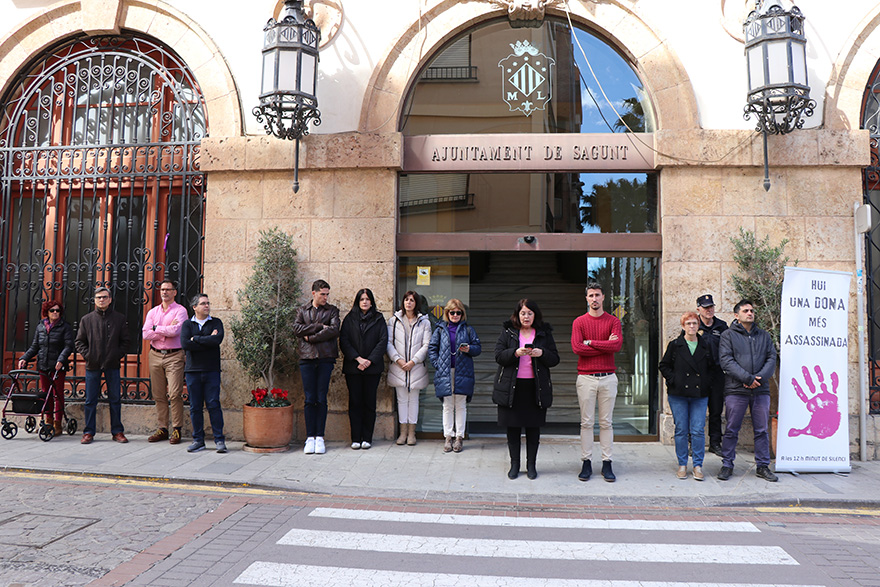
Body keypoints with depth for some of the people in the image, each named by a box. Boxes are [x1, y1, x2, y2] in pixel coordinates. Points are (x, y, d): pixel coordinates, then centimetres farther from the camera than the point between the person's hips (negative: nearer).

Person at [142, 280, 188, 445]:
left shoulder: (180, 310, 1)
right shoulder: (152, 312, 15)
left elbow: (175, 331, -15)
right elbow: (145, 334, 2)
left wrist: (156, 329, -2)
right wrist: (167, 330, -7)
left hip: (174, 356, -5)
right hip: (155, 355, 5)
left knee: (175, 393, -10)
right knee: (158, 395, 5)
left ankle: (176, 429, -3)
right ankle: (162, 429, 12)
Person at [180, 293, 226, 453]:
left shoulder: (216, 322, 8)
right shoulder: (187, 324, 9)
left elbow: (217, 339, -12)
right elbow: (184, 344, -9)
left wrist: (196, 339, -6)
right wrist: (207, 341, -9)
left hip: (211, 370, -1)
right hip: (192, 370, 1)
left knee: (213, 404, -4)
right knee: (195, 407, 5)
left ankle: (219, 439, 2)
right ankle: (198, 440, 14)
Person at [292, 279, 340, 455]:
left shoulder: (332, 310, 10)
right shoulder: (302, 310, 15)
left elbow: (334, 330, -7)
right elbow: (297, 329, -1)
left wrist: (311, 337, -6)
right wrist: (320, 326, -8)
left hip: (326, 357, -1)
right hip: (307, 358, 1)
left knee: (321, 399, 0)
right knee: (309, 399, 0)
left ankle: (319, 437, 7)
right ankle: (310, 437, 6)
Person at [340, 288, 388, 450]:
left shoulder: (378, 319, 8)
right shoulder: (349, 319, 9)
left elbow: (383, 341, 0)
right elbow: (343, 341, 1)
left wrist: (369, 360, -10)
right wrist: (358, 358, -11)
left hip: (373, 368, 0)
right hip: (352, 367, 0)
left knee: (369, 402, 1)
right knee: (355, 402, 1)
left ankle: (367, 438, 8)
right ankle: (356, 438, 7)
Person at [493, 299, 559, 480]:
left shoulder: (544, 333, 8)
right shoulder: (507, 332, 6)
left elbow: (555, 360, 5)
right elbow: (498, 356, -2)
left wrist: (542, 353, -15)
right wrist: (515, 353, -20)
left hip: (536, 388, 0)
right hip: (512, 387, 0)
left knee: (534, 427, 6)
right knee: (512, 427, 4)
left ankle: (531, 465, 18)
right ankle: (514, 464, 17)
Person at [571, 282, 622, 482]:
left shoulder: (613, 321, 6)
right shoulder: (579, 322, 4)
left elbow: (617, 345, -11)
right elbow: (576, 347, -10)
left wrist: (590, 342, -10)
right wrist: (605, 345, -9)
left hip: (608, 377, 1)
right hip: (586, 378, 0)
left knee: (606, 422, 5)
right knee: (586, 422, 3)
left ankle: (606, 463, 12)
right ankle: (586, 463, 9)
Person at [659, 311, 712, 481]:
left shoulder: (705, 346, 8)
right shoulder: (675, 345, 4)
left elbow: (712, 367, 16)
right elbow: (664, 366, 7)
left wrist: (707, 383, 2)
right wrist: (673, 380, -5)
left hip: (700, 394, 1)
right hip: (678, 394, -1)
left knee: (698, 430, -3)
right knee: (681, 430, 3)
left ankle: (698, 465, 9)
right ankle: (682, 465, 14)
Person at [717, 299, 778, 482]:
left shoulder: (764, 335, 16)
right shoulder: (728, 335, 4)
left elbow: (771, 359, 7)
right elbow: (726, 361, -7)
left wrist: (759, 378, -9)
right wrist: (747, 378, -16)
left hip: (761, 390, 3)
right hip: (736, 390, -3)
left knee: (762, 430, 8)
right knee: (732, 430, 2)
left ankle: (763, 466, 18)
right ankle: (727, 465, 11)